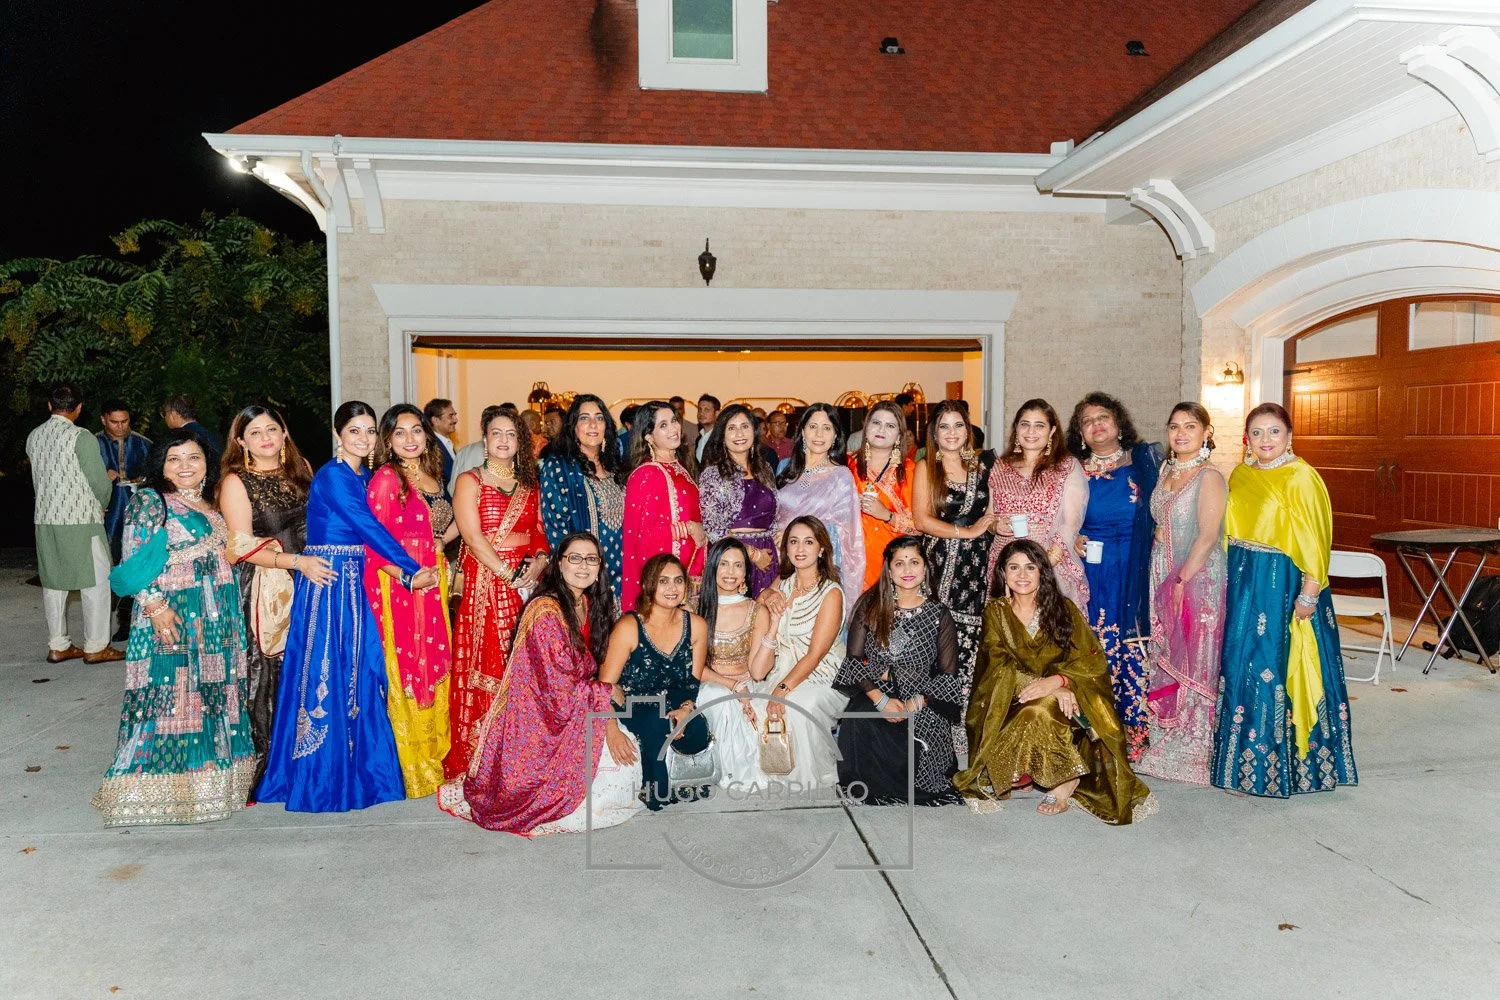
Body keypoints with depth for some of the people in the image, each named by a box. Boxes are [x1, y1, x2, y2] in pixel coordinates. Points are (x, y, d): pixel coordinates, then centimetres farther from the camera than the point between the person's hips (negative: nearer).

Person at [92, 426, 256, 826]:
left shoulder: (212, 505, 15)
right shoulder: (148, 502, -5)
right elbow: (133, 564, -11)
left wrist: (232, 618, 16)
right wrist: (154, 604, -20)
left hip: (216, 622, 7)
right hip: (170, 618, -7)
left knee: (213, 698, 10)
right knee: (168, 699, -5)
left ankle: (207, 782, 20)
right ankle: (155, 790, 4)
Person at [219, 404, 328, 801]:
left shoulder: (301, 469, 10)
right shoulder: (236, 482, -5)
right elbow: (244, 548, -11)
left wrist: (321, 561, 4)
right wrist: (297, 562, -19)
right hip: (261, 592, -5)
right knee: (266, 677, -1)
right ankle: (261, 770, 12)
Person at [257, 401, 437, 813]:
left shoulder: (363, 477, 13)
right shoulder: (333, 477, -12)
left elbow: (369, 535, 11)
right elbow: (370, 529, -16)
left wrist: (406, 575, 0)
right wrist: (412, 568, -13)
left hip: (355, 584, 8)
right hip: (327, 583, -8)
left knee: (359, 674, 10)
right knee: (327, 675, -2)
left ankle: (355, 771, 21)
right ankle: (322, 781, 8)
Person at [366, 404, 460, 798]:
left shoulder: (433, 475, 13)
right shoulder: (385, 477, -9)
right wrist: (408, 574, -22)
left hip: (434, 584, 7)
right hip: (397, 585, -7)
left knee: (435, 669, 11)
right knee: (406, 672, -1)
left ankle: (435, 760, 23)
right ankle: (413, 770, 9)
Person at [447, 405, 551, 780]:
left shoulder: (529, 486, 16)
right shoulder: (470, 481, 2)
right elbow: (474, 538, -9)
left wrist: (539, 562, -5)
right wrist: (510, 576, -14)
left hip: (528, 585, 4)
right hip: (485, 585, -4)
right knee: (487, 669, -5)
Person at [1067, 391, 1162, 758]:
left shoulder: (1144, 459, 7)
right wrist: (1074, 539, -2)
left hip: (1135, 573, -1)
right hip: (1090, 573, 1)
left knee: (1132, 650, -5)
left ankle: (1134, 734, 5)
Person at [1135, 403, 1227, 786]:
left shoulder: (1210, 478, -11)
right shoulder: (1166, 473, 12)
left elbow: (1207, 536, -16)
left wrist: (1183, 580, -17)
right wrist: (1165, 581, 12)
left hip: (1198, 580, -7)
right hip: (1162, 580, 8)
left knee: (1194, 664, -1)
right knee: (1164, 661, 12)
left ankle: (1194, 753, 10)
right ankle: (1164, 745, 23)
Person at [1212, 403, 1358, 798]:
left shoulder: (1301, 478, -9)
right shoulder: (1239, 476, 10)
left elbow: (1312, 540, -13)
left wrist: (1309, 593, -17)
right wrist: (1231, 579, 9)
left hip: (1283, 584, -6)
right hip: (1242, 582, 6)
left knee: (1277, 667, -2)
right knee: (1240, 662, 10)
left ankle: (1281, 762, 11)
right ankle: (1244, 755, 23)